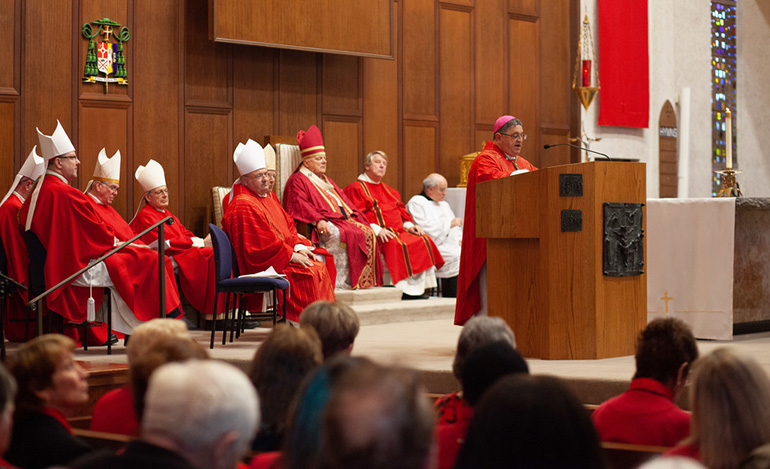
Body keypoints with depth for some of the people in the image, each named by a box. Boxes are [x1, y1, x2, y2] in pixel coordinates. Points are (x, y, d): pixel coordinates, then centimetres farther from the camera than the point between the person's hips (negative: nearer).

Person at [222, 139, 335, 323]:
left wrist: (298, 246, 3)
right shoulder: (243, 206, -16)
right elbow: (262, 245, -21)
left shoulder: (266, 198, 18)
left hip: (283, 256, 10)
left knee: (320, 267, -1)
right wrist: (291, 255, -16)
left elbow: (287, 224, 21)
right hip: (264, 265, -10)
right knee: (311, 273, -21)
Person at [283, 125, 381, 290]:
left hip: (344, 219, 8)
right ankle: (339, 283, -34)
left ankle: (364, 281, -20)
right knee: (340, 236, -37)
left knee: (367, 233, -15)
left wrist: (355, 216, 7)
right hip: (325, 225, -8)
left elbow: (344, 201, 26)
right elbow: (301, 206, -12)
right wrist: (318, 220, -28)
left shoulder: (326, 181, 32)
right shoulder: (297, 181, 4)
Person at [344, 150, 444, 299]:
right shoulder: (356, 188, 4)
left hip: (399, 231, 7)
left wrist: (408, 225, 2)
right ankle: (405, 288, -31)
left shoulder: (389, 191, 30)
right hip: (379, 235, -7)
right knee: (397, 245, -34)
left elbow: (401, 210, 25)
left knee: (423, 241, -16)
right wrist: (376, 229, -22)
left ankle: (418, 286, -19)